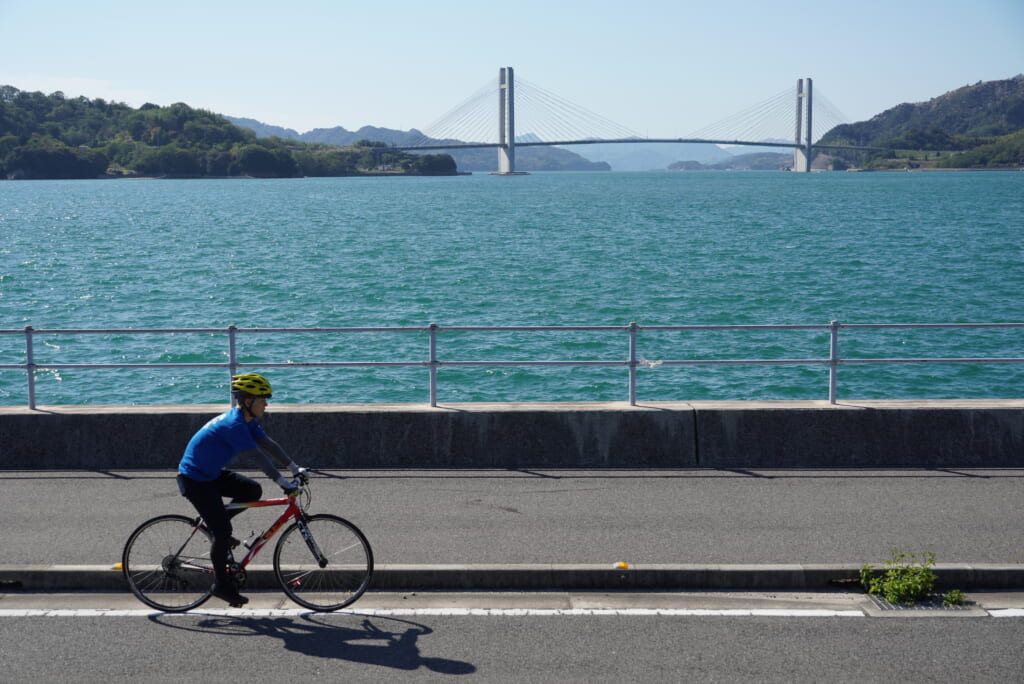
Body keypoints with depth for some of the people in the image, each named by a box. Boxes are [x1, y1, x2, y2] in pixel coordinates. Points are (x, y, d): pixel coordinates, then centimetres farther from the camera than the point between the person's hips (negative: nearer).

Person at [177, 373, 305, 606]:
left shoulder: (247, 421, 2)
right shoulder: (233, 424, -28)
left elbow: (268, 444, 6)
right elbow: (258, 456, -32)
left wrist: (294, 468, 1)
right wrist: (283, 483, -33)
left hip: (212, 474, 9)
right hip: (194, 479, -9)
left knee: (253, 491, -1)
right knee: (223, 530, -9)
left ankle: (216, 526, 14)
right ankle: (222, 585, 5)